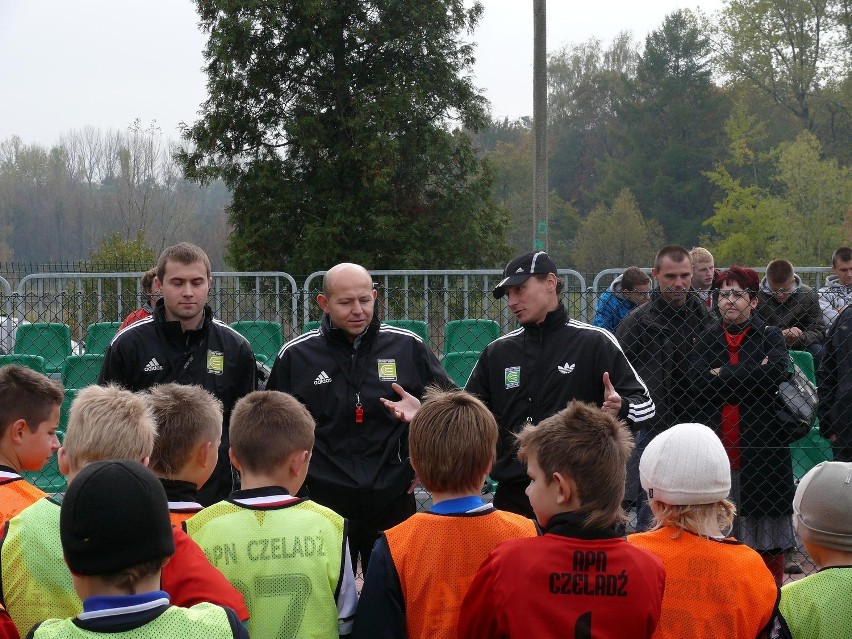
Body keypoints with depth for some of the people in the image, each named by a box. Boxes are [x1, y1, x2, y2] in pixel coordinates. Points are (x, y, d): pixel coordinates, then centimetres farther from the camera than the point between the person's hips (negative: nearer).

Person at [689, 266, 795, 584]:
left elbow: (778, 371, -16)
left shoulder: (770, 336, 6)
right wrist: (750, 376, -8)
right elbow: (697, 381, -5)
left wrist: (722, 375, -9)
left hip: (760, 448, -2)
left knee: (768, 546, 2)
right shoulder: (707, 340, 14)